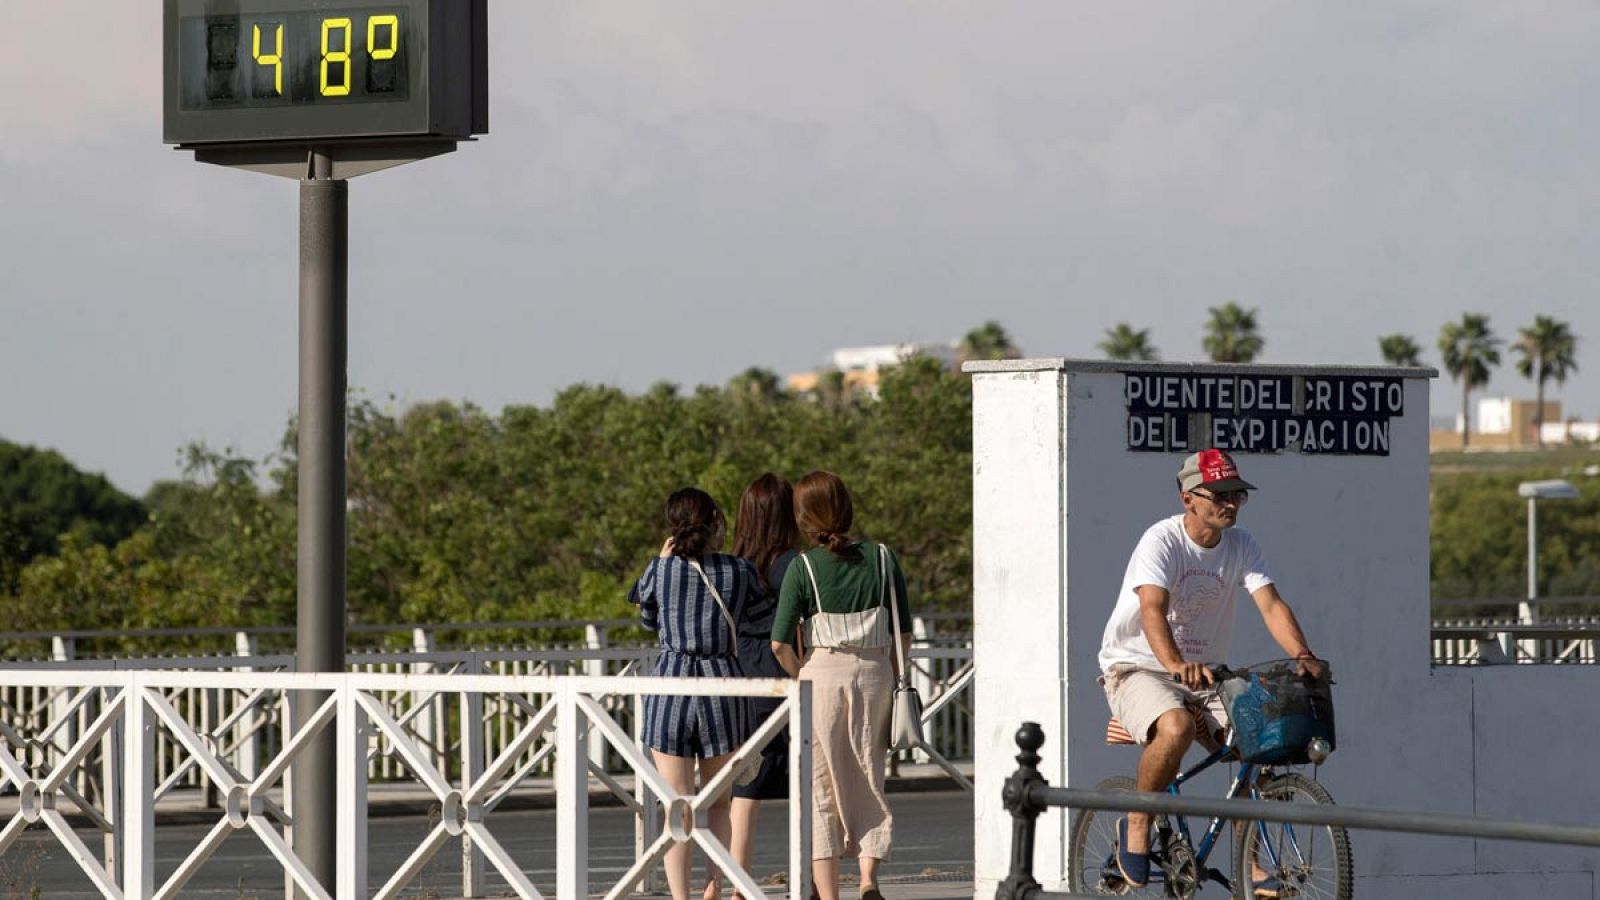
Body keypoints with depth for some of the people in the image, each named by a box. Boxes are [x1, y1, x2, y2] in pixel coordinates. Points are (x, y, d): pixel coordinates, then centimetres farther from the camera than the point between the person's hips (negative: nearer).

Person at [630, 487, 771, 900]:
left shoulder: (661, 569, -1)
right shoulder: (740, 572, 0)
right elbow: (766, 616, 16)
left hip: (671, 683, -1)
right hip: (723, 681, 1)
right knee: (718, 803, 16)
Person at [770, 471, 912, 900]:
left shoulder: (804, 566, -4)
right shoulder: (882, 558, 3)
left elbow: (779, 643, -8)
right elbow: (905, 636, 3)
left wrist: (800, 675, 9)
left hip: (823, 672, -2)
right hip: (875, 672, 2)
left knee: (821, 789, 6)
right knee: (869, 786, 13)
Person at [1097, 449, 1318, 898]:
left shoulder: (1240, 546, 1)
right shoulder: (1161, 540, -17)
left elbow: (1271, 605, -11)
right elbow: (1152, 609, -31)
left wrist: (1303, 655, -30)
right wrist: (1175, 664, -51)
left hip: (1205, 674, 6)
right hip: (1137, 668, -6)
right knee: (1176, 726, -37)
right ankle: (1137, 823, -12)